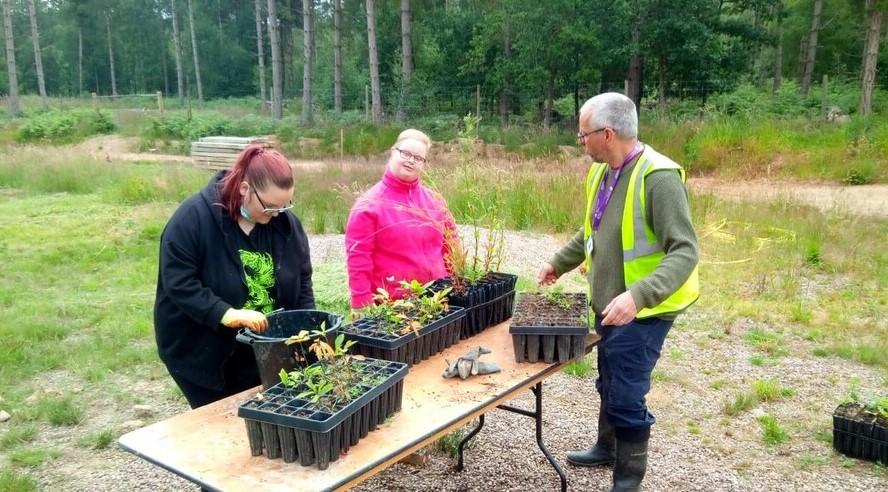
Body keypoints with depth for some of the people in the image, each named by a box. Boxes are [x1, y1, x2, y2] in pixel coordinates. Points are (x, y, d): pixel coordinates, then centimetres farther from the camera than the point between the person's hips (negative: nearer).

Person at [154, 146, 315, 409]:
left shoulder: (285, 221, -4)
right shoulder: (194, 217, -19)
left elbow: (302, 281, 3)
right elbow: (178, 282, -21)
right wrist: (227, 314, -31)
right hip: (202, 354, -4)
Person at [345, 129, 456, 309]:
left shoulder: (435, 200, 8)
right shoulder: (370, 204, -6)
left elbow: (450, 246, 15)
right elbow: (358, 257, -10)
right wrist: (364, 307, -14)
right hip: (391, 304, -4)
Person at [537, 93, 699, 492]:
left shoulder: (658, 177, -24)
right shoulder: (602, 172, 3)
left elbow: (685, 252, -27)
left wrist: (638, 296, -38)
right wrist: (559, 262, 21)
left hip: (641, 311, -8)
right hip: (609, 304, 9)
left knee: (626, 396, 1)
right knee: (609, 384, 24)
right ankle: (607, 448, 46)